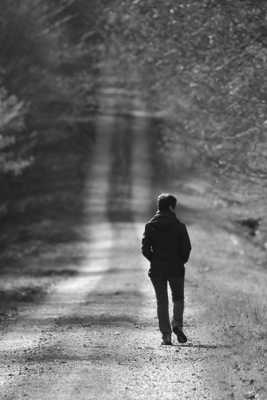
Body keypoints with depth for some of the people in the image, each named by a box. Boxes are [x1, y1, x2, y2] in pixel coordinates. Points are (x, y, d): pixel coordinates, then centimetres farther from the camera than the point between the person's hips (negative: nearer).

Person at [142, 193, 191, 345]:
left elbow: (145, 249, -3)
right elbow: (187, 248, -8)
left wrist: (155, 260, 10)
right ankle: (177, 324, -8)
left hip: (157, 270, 1)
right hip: (176, 269, -1)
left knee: (162, 302, 7)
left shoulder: (150, 226, -1)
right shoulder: (179, 226, -6)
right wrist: (182, 261, 9)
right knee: (178, 298, 15)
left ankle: (166, 335, 2)